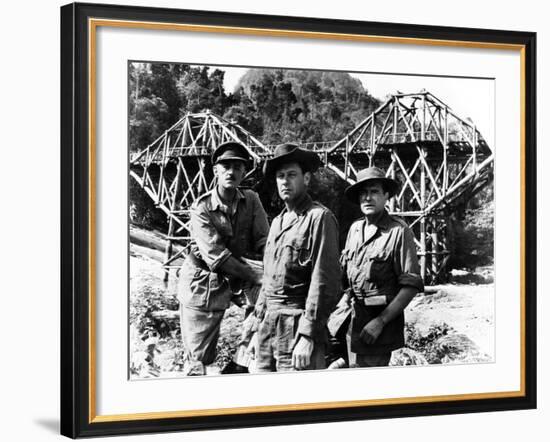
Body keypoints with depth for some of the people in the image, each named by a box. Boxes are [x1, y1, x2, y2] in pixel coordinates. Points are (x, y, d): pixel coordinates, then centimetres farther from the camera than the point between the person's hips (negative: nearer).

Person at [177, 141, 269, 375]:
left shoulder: (251, 201, -3)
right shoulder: (202, 208, -16)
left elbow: (263, 242, -6)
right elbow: (216, 256, -22)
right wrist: (256, 277, -25)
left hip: (226, 285, 4)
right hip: (200, 284, -4)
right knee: (197, 357, -2)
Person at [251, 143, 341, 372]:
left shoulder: (319, 217, -9)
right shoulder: (278, 221, 18)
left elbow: (325, 282, -15)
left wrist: (309, 337, -19)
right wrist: (259, 322, 18)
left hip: (297, 326, -8)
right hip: (268, 325, 8)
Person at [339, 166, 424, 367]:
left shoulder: (399, 231, -10)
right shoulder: (355, 229, 10)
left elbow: (411, 286, -13)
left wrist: (380, 321, -17)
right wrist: (343, 299, 5)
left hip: (381, 321, -6)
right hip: (352, 321, 6)